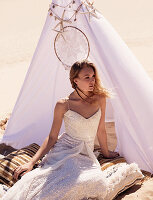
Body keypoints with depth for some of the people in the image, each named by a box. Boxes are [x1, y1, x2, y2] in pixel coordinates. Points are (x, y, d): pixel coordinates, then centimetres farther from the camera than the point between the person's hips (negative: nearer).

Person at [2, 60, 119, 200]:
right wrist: (31, 163, -5)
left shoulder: (99, 99, 2)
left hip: (86, 156, 3)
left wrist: (106, 153, 26)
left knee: (98, 183, -32)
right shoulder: (63, 105, -4)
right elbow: (52, 137, 1)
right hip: (64, 151, -3)